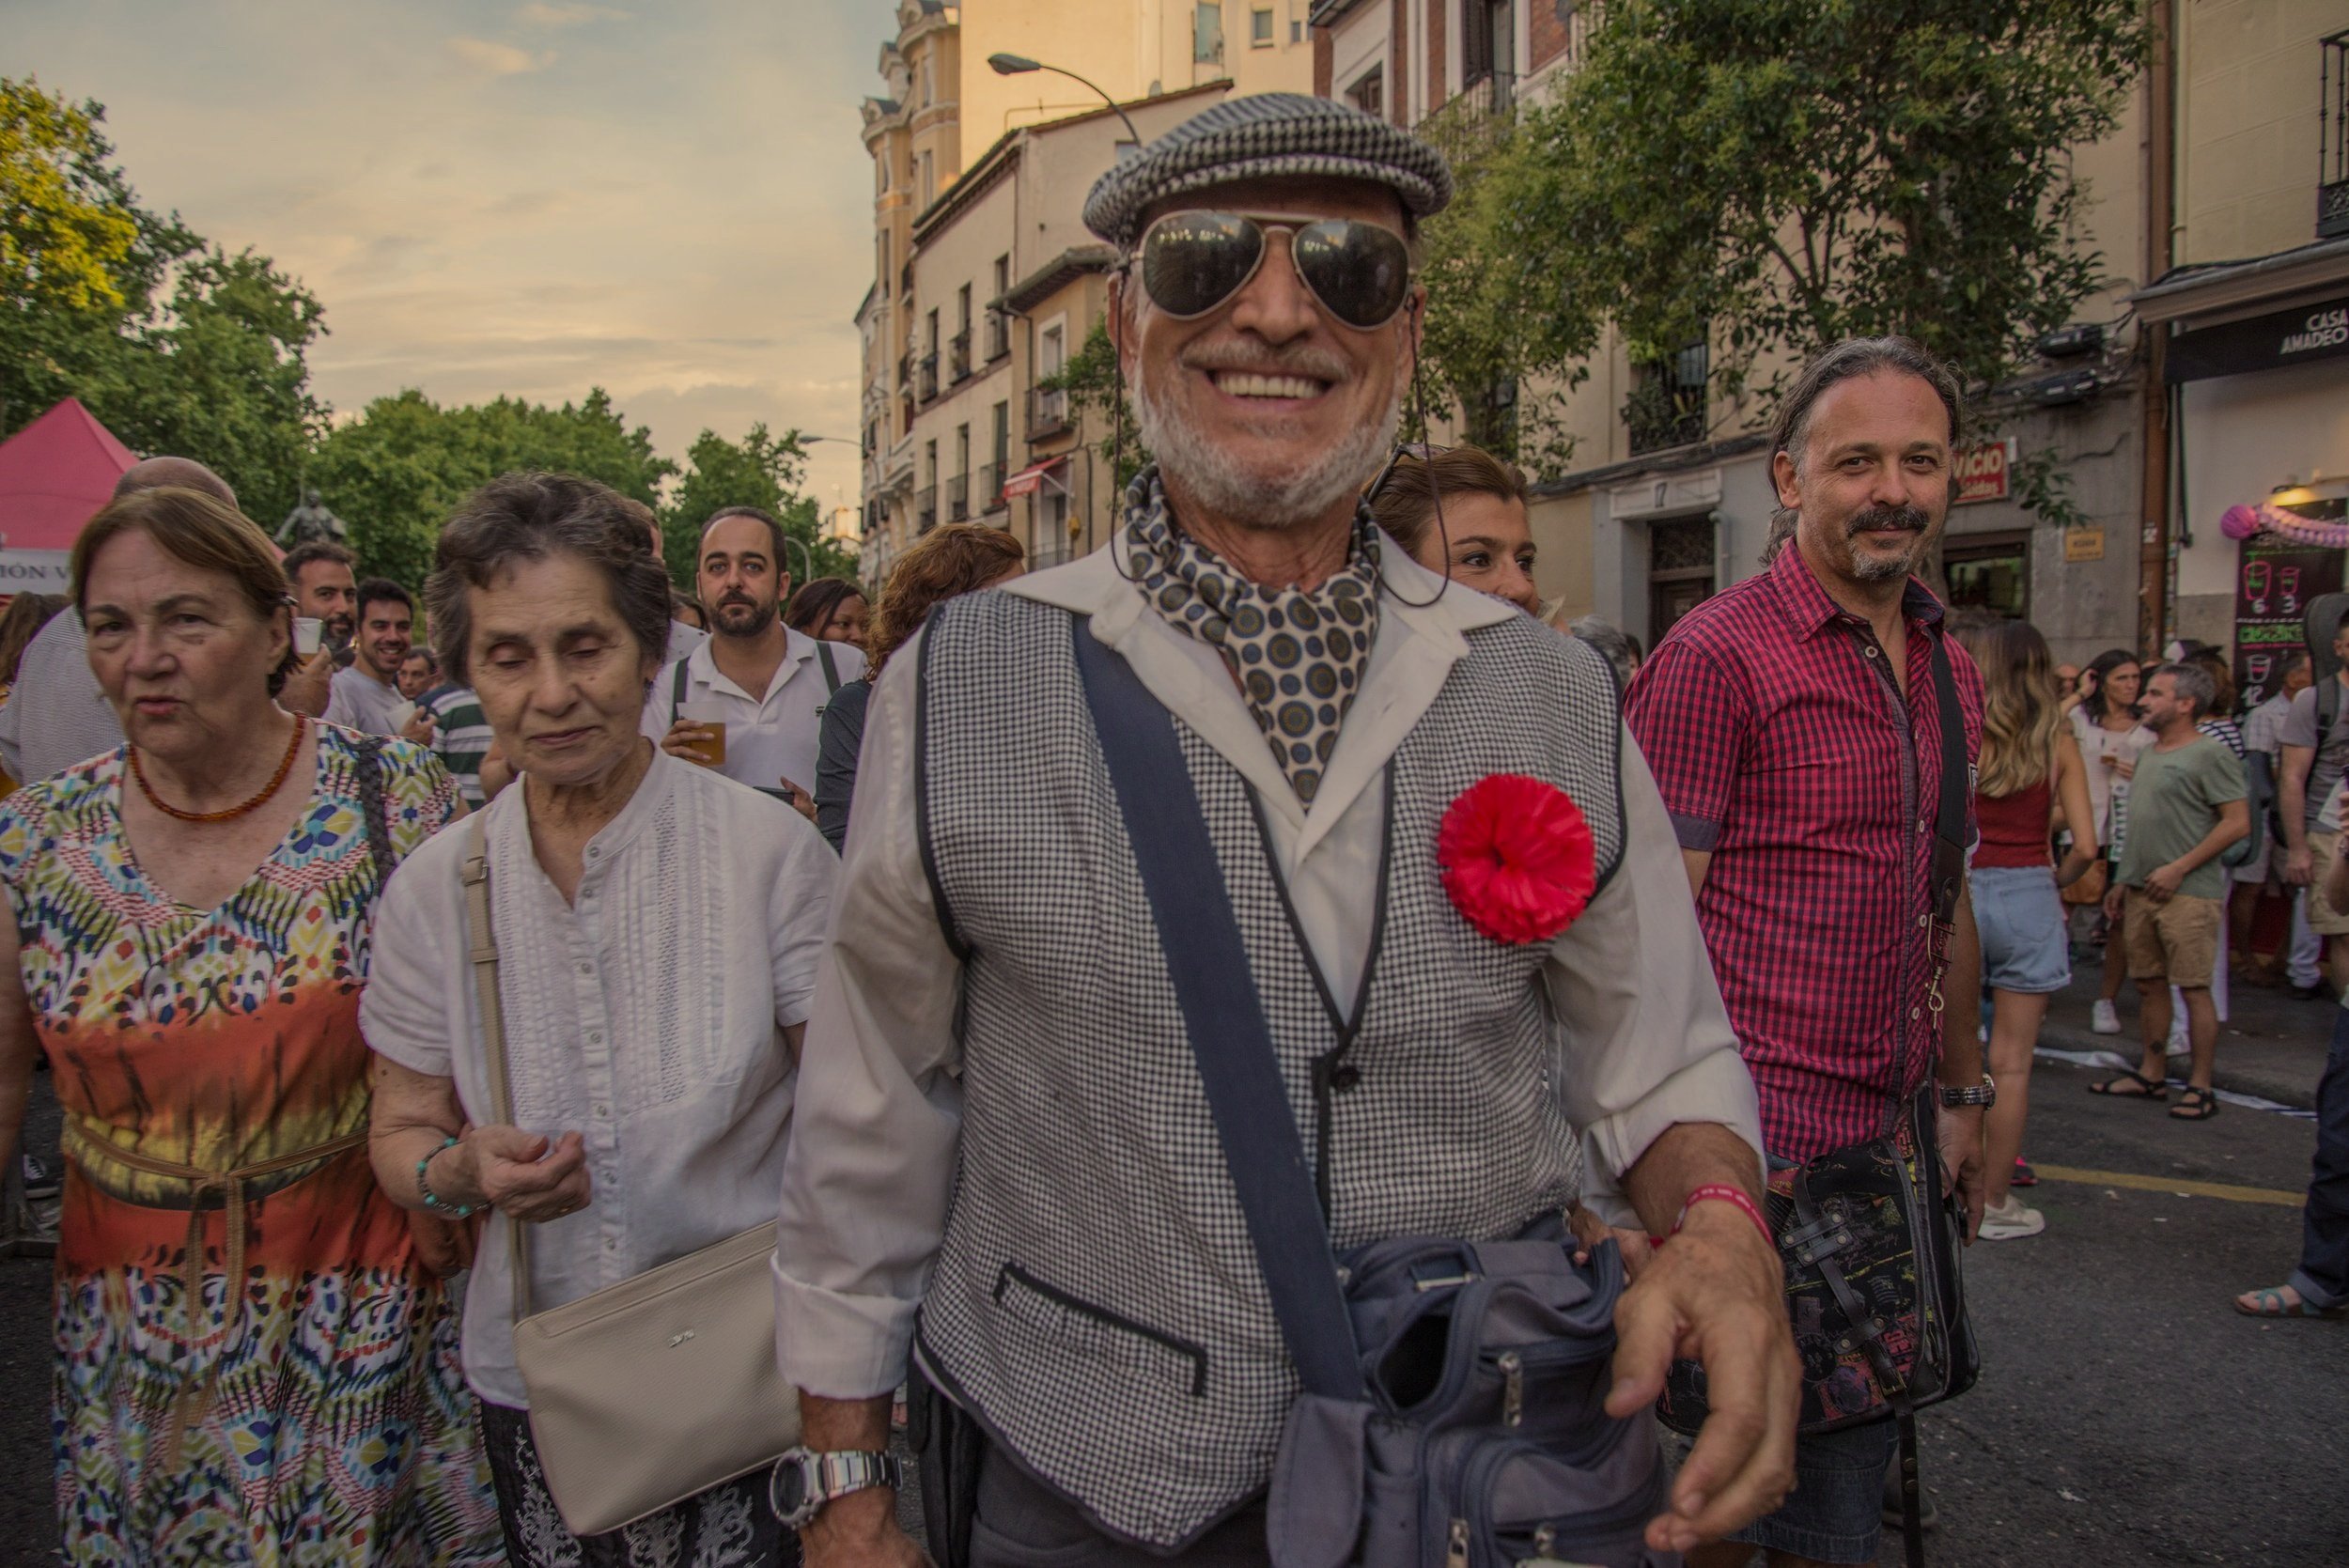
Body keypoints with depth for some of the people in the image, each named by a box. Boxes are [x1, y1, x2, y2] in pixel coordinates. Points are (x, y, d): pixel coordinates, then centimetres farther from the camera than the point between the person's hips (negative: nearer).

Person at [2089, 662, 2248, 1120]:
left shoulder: (2210, 755, -9)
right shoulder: (2150, 753, 16)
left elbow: (2238, 822, -14)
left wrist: (2179, 869, -17)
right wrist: (2123, 881, 19)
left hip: (2188, 894, -8)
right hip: (2142, 889, 8)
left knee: (2194, 989, -4)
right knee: (2148, 984, 12)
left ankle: (2201, 1087, 3)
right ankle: (2152, 1075, 21)